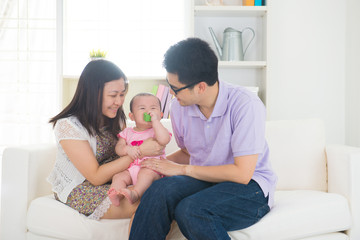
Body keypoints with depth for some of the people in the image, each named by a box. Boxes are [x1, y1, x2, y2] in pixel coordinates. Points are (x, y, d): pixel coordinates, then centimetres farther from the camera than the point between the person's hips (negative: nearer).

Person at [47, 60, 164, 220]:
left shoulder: (117, 118, 4)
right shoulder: (68, 125, -17)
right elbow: (96, 177, -19)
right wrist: (139, 151, -24)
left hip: (112, 182, 6)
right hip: (77, 191, -6)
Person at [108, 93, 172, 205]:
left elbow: (164, 140, -20)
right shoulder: (127, 132, 17)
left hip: (151, 168, -4)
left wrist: (155, 121, -17)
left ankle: (136, 193, -49)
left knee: (147, 172, -35)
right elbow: (118, 148, 7)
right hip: (131, 169, 4)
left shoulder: (157, 130, 4)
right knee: (118, 176, -21)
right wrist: (127, 149, -16)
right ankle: (116, 196, -41)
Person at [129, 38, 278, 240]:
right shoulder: (180, 106, 1)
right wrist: (160, 163, 3)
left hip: (250, 186, -5)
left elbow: (242, 174, -21)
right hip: (206, 180, 5)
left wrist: (183, 170, -15)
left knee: (191, 209, -34)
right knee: (161, 190, -29)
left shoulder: (245, 104, -18)